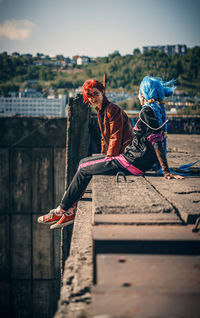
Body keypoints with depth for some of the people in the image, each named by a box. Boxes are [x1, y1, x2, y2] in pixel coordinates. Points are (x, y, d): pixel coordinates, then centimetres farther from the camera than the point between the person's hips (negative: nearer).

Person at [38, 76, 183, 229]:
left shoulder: (147, 111, -17)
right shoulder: (157, 110, 12)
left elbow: (156, 141, -24)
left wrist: (166, 172, -28)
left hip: (133, 162, -10)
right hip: (134, 158, 10)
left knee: (84, 170, 2)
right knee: (84, 162, 16)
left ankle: (62, 210, 16)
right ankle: (70, 211, 17)